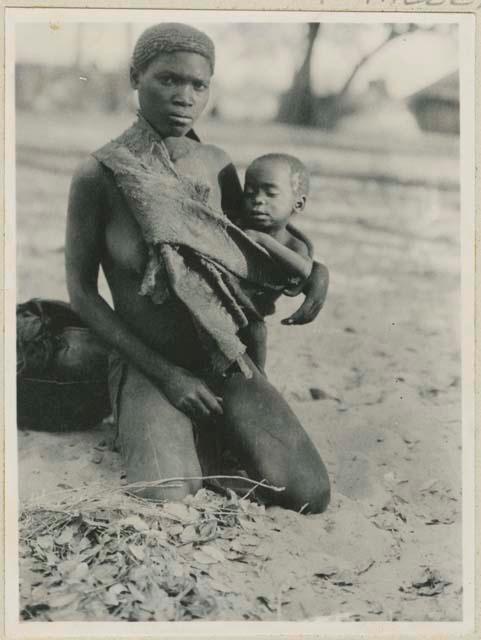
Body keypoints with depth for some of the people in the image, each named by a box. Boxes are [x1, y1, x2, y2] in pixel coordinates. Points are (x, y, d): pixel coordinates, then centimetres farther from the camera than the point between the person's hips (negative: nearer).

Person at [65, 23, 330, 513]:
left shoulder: (215, 165, -1)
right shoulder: (98, 175, -13)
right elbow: (82, 293, -8)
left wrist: (316, 271, -4)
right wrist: (165, 374, -14)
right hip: (147, 366, -3)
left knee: (309, 496, -13)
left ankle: (211, 431, 14)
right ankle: (161, 437, 6)